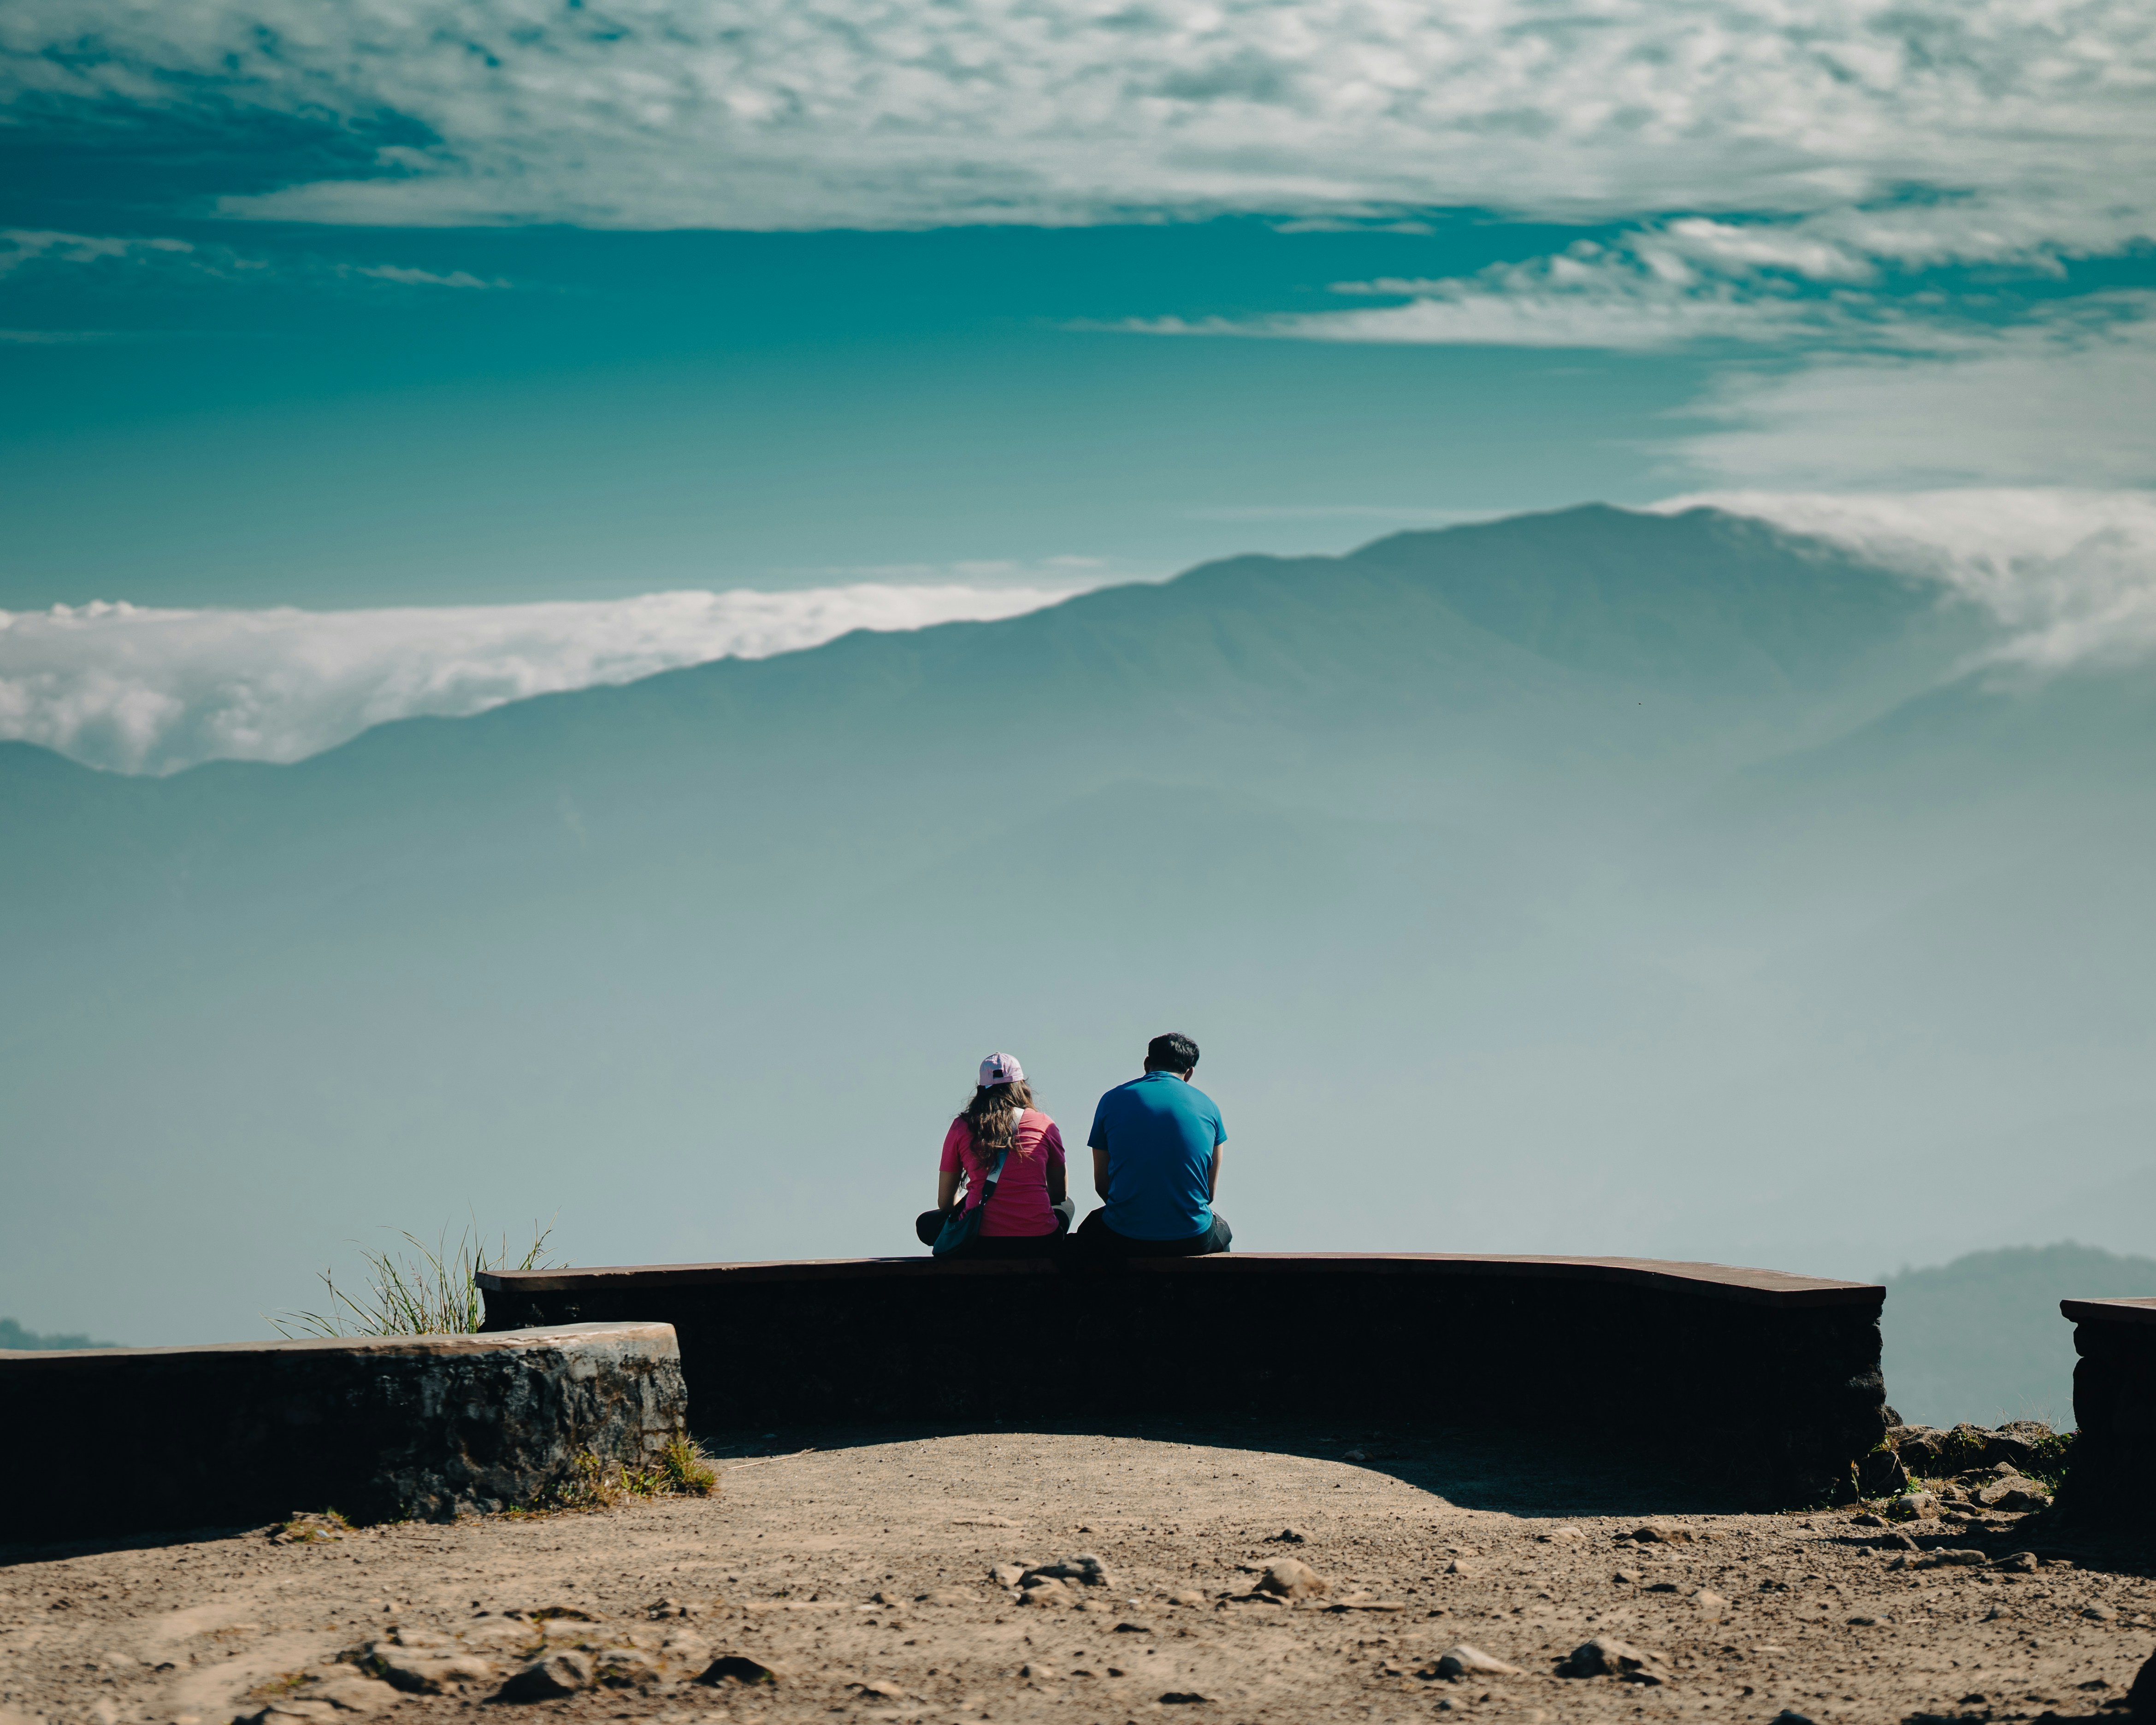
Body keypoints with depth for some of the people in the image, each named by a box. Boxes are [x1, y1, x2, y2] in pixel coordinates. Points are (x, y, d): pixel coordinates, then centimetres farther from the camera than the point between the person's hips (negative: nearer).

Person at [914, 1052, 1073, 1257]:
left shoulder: (961, 1127, 6)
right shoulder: (1044, 1124, 7)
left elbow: (945, 1203, 13)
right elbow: (1060, 1193, 19)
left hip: (980, 1247, -1)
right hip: (1038, 1244, 1)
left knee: (926, 1223, 29)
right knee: (1066, 1206, 36)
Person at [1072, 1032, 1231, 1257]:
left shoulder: (1112, 1100, 2)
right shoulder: (1207, 1106, 3)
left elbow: (1101, 1184, 6)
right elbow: (1211, 1191, 8)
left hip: (1124, 1243, -1)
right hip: (1193, 1242, 1)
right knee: (1222, 1230, 37)